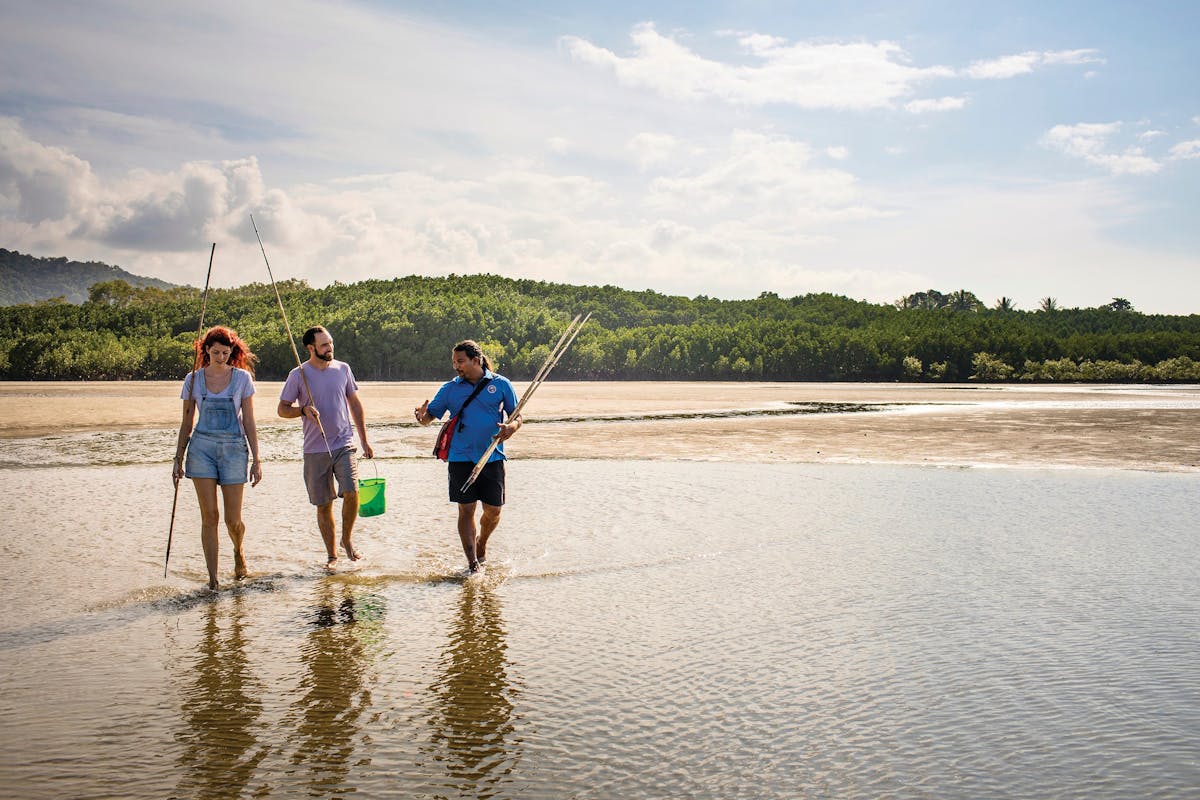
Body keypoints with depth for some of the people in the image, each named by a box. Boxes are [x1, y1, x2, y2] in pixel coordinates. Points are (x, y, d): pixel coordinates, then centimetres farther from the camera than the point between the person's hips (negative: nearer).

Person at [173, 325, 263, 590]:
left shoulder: (242, 378, 2)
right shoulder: (194, 379, 5)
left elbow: (249, 423, 3)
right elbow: (186, 423, 11)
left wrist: (256, 460, -1)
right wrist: (178, 459, 7)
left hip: (234, 449, -1)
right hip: (202, 448, 1)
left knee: (233, 520, 1)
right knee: (209, 516, -5)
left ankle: (238, 551, 34)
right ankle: (213, 577, 1)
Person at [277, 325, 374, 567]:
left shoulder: (342, 369, 6)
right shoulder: (298, 375, -1)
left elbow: (355, 404, 15)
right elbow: (283, 409, 4)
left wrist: (364, 440, 13)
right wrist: (303, 410, -17)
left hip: (344, 445, 1)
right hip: (315, 450, -1)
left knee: (351, 492, -18)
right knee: (323, 504, 5)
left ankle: (347, 538, 7)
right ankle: (331, 554, 19)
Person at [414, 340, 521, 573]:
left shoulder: (501, 384, 3)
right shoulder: (450, 388, 6)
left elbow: (516, 416, 6)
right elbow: (429, 416, 6)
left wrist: (511, 427, -16)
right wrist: (421, 416, -18)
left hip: (493, 458, 0)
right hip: (461, 459, 0)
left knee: (493, 511, 6)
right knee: (466, 510, -2)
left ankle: (482, 543, 36)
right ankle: (472, 564, 5)